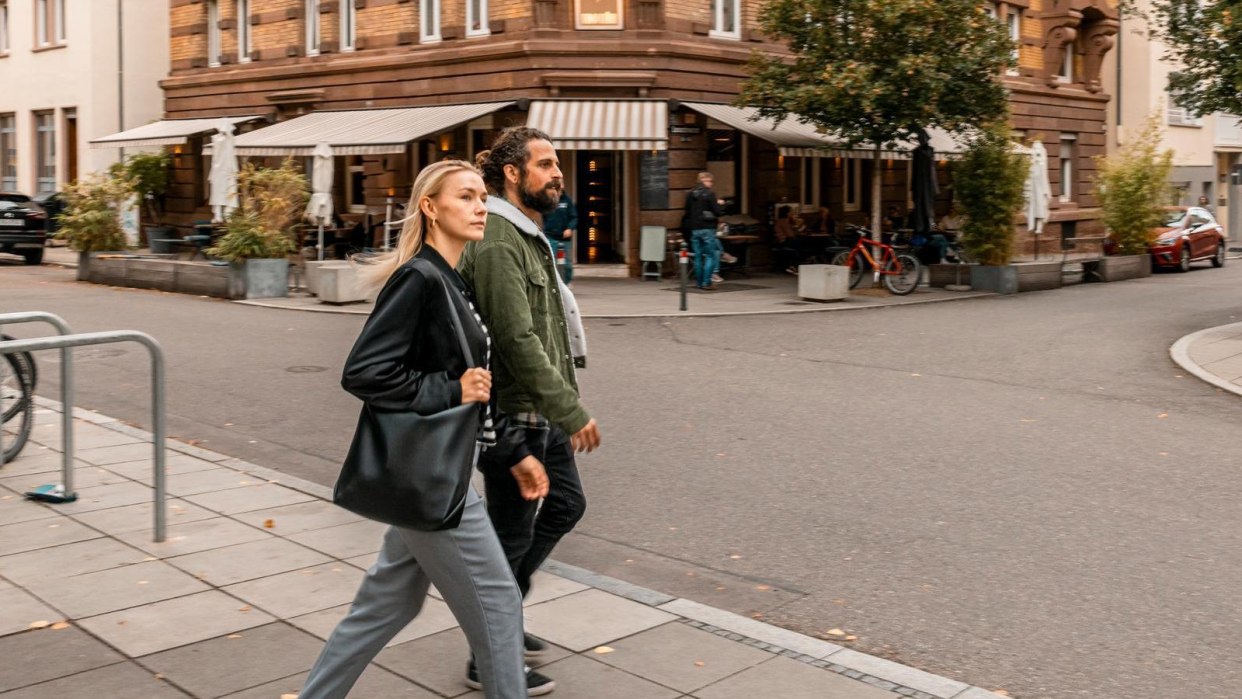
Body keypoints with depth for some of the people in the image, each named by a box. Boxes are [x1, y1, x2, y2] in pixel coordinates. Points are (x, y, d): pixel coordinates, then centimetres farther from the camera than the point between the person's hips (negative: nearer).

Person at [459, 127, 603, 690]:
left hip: (541, 411, 10)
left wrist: (563, 404, 19)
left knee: (566, 504, 18)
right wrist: (571, 411, -23)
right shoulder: (498, 242, -19)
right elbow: (517, 339, -25)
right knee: (511, 530, 2)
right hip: (513, 413, -10)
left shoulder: (528, 236, 13)